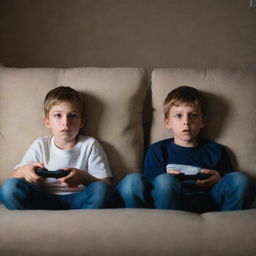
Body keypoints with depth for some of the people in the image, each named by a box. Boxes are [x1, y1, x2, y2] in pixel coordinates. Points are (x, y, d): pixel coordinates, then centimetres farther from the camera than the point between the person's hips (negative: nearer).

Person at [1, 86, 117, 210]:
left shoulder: (90, 145, 3)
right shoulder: (40, 145, 9)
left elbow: (106, 184, -4)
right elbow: (13, 177, 7)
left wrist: (84, 177, -25)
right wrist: (23, 171, -19)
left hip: (77, 200, -2)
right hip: (45, 201, 2)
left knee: (102, 190, -32)